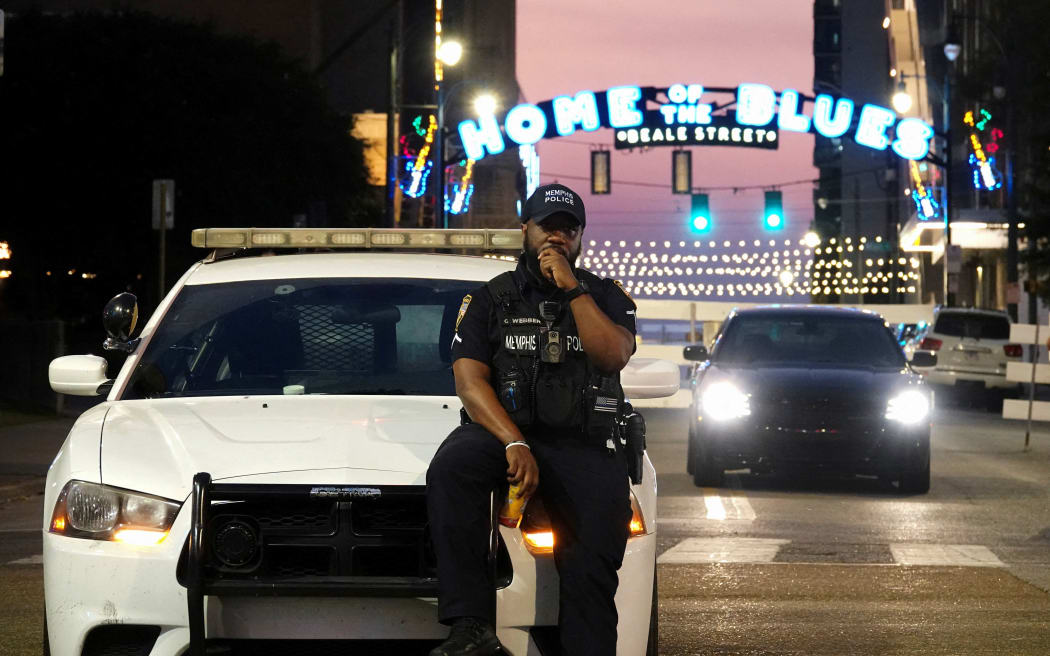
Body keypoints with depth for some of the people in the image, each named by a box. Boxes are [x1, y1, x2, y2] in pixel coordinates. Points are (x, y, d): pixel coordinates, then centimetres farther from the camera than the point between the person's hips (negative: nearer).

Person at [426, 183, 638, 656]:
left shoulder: (605, 297, 16)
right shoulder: (490, 300, 13)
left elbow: (613, 355, -5)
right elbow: (470, 382, 0)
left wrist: (572, 289, -7)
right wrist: (514, 444, -16)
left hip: (584, 446, 1)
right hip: (503, 433, -1)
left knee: (591, 567, -21)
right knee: (451, 465, -35)